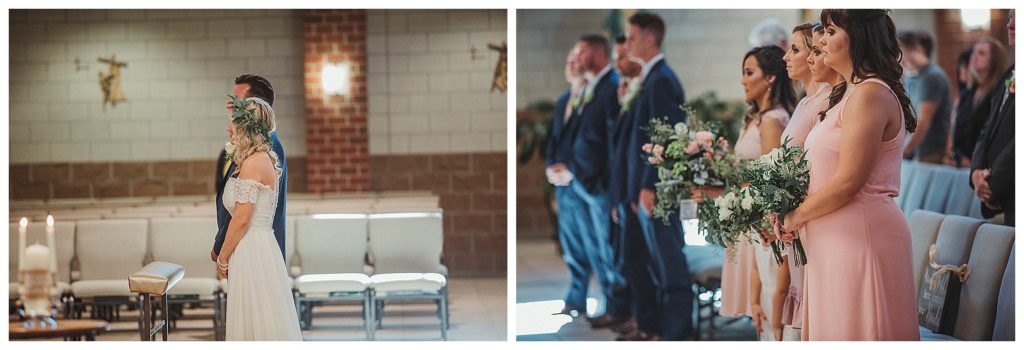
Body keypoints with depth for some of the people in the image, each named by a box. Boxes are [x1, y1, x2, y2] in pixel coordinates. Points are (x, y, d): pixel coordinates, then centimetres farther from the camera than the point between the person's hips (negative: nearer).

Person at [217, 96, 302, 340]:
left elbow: (241, 219, -17)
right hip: (262, 245, 9)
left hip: (251, 250, -9)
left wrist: (223, 259, -7)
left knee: (255, 325, -2)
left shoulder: (253, 163, -15)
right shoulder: (265, 158, 13)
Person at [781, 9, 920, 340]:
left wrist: (793, 219, -8)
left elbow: (848, 181, -19)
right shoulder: (849, 93, 16)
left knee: (852, 330, -3)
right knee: (833, 326, 12)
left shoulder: (871, 94, -14)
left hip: (861, 235, -9)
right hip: (835, 240, 9)